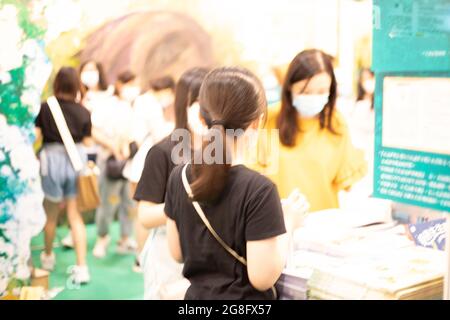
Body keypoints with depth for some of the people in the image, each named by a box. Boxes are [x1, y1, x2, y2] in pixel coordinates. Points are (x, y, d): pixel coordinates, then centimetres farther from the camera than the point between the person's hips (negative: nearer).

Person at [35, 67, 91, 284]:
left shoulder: (45, 108, -7)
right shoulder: (83, 112, -4)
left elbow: (35, 135, -5)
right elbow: (87, 143, 1)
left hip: (52, 159, -1)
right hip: (76, 160, 1)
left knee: (51, 214, 18)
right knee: (75, 215, 8)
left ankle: (48, 256, 39)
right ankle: (82, 267, 1)